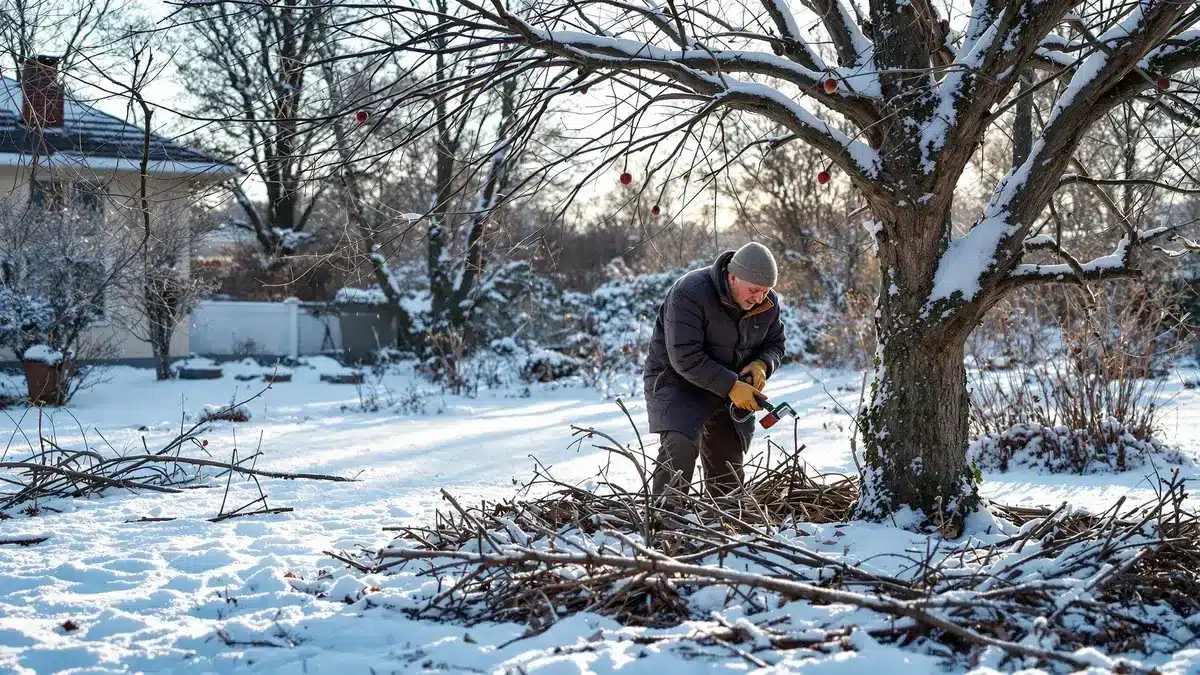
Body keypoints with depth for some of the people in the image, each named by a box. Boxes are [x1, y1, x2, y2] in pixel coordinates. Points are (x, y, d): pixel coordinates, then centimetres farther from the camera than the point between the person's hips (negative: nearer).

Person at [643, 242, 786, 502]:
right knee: (680, 446, -27)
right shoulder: (689, 293, -27)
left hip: (732, 388, 6)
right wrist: (731, 386, -32)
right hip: (676, 380, -6)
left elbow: (775, 343, 10)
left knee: (727, 461, 8)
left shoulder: (769, 303, -6)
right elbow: (685, 358, -30)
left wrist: (761, 365, -14)